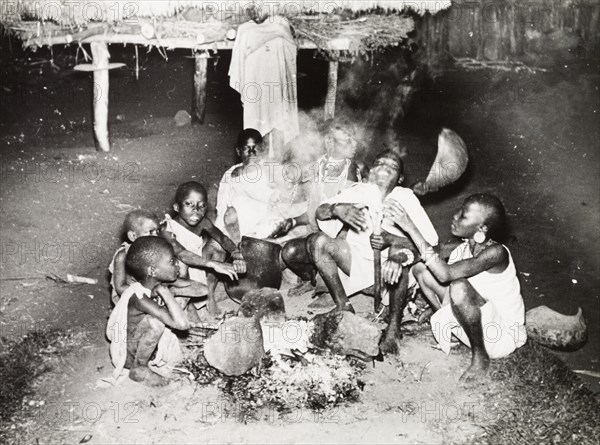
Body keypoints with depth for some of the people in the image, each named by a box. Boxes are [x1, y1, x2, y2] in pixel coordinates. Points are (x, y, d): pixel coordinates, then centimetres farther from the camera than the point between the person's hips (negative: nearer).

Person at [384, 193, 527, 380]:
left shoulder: (496, 253, -29)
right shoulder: (462, 249, -6)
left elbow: (445, 274, -41)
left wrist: (412, 229, -40)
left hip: (503, 336, -7)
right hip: (480, 323, 7)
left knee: (459, 287, -36)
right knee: (421, 269, -4)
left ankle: (481, 357, -14)